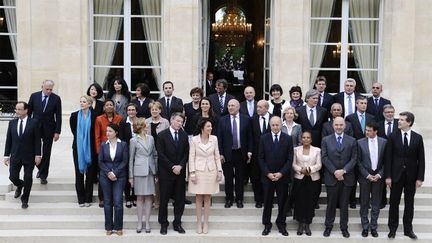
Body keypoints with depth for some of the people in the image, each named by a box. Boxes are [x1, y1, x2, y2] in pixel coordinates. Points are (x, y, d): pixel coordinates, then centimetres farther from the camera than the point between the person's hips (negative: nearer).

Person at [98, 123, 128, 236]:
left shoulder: (123, 145, -1)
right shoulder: (103, 145, 5)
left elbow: (125, 161, -5)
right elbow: (100, 161, 4)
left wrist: (115, 173, -12)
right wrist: (108, 173, -10)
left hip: (119, 176, -2)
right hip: (105, 176, 2)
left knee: (118, 202, -6)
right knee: (107, 202, 6)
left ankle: (118, 227, 7)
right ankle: (109, 227, 15)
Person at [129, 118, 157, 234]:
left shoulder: (151, 138, 8)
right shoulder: (134, 141, -1)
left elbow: (155, 155, 11)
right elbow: (131, 159, 1)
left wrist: (157, 171, 6)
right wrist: (131, 176, -2)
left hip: (150, 171, 3)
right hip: (139, 171, -3)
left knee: (149, 196, 4)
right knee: (140, 197, 3)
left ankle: (147, 222, 11)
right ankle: (139, 223, 11)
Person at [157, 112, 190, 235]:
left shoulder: (184, 135, 6)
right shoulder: (162, 135, -5)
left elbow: (186, 153, 5)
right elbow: (161, 155, -9)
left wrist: (180, 166, -10)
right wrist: (172, 167, -13)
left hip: (180, 172, 3)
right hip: (166, 172, -3)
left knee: (180, 199, 7)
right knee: (164, 199, 4)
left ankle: (177, 223, 18)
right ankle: (163, 224, 16)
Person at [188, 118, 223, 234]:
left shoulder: (214, 139, -1)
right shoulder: (194, 139, -7)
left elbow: (217, 156, 4)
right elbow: (191, 157, -4)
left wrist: (219, 170, 1)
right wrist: (192, 172, -9)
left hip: (211, 171, 2)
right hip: (198, 171, -2)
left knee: (207, 198, 8)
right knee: (198, 198, 5)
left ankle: (206, 222, 18)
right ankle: (199, 222, 16)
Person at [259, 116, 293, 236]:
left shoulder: (287, 139, -1)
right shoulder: (264, 138, 1)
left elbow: (290, 159, -3)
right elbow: (261, 158, 0)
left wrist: (281, 173, -12)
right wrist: (267, 173, -10)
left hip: (283, 176, 0)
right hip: (267, 176, 0)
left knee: (282, 202, 8)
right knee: (267, 202, 7)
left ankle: (281, 224, 22)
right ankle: (267, 224, 19)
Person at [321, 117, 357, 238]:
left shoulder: (352, 141, 5)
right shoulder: (326, 140, 4)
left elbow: (354, 159, 0)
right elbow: (324, 158, -2)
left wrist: (344, 170, -13)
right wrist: (334, 171, -11)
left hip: (347, 177, 1)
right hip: (331, 177, 0)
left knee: (344, 204, 7)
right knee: (331, 203, 6)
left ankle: (344, 227, 17)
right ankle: (328, 226, 17)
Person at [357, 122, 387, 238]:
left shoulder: (384, 142, -1)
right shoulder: (360, 142, -4)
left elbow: (386, 161, 1)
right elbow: (358, 161, -3)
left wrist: (379, 174, -7)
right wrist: (367, 175, -9)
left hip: (378, 176, 1)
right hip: (365, 176, -1)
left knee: (376, 203, 8)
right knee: (364, 203, 6)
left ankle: (373, 227, 19)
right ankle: (365, 227, 18)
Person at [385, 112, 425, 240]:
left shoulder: (418, 138, -1)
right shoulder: (393, 136, -3)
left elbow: (421, 159, 0)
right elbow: (388, 158, -4)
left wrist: (420, 178, -5)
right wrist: (388, 176, -8)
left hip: (411, 176, 1)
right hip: (396, 175, -1)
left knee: (409, 203, 10)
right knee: (394, 203, 7)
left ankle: (408, 229, 22)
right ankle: (392, 228, 18)